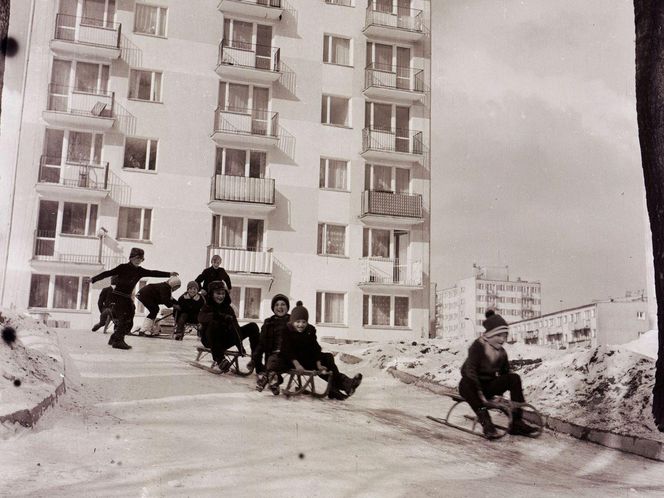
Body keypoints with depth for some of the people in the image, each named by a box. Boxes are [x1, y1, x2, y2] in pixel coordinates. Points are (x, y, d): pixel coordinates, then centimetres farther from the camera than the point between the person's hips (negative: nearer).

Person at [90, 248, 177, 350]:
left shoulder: (140, 271, 8)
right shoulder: (123, 267, -6)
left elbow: (153, 273, 4)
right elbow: (108, 273, -6)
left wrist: (169, 274, -3)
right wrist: (94, 279, -9)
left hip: (127, 298, 7)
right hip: (118, 296, -7)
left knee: (129, 322, 6)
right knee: (122, 319, -15)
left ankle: (114, 339, 18)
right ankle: (118, 341, -11)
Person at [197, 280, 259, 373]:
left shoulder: (228, 308, 5)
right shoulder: (207, 307, -5)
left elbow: (235, 325, -8)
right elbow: (201, 318, -30)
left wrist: (240, 345, -24)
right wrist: (221, 316, -44)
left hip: (226, 339, 4)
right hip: (210, 340, -4)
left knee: (252, 326, -7)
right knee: (213, 324, -37)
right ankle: (218, 360, -37)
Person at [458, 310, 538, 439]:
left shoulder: (501, 352, 6)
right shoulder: (478, 346, -14)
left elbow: (505, 372, 13)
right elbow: (470, 370, -24)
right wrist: (479, 393, -33)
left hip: (489, 387, 6)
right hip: (471, 386, -6)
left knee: (514, 378, -15)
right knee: (466, 383, -41)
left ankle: (516, 422, -17)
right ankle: (486, 422, -41)